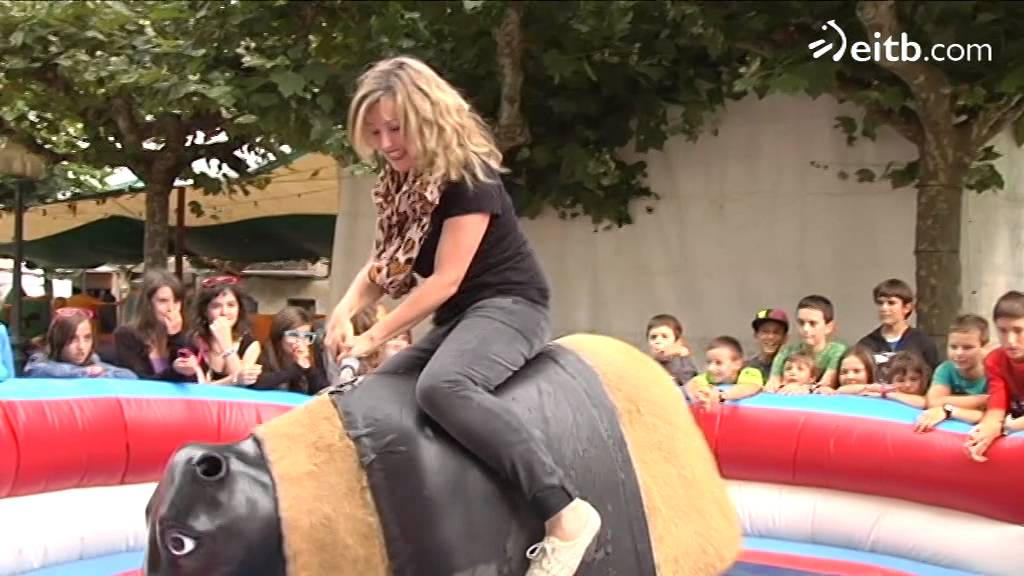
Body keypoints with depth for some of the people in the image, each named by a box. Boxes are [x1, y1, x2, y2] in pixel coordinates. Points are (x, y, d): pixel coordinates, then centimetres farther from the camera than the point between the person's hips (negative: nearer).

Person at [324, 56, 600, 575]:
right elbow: (382, 266, 15)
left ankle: (565, 512, -37)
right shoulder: (400, 185, 11)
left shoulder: (469, 178, -16)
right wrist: (344, 311, -4)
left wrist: (375, 336, -16)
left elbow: (445, 281, -19)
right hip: (460, 317, 10)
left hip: (508, 306, -10)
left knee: (441, 387, -37)